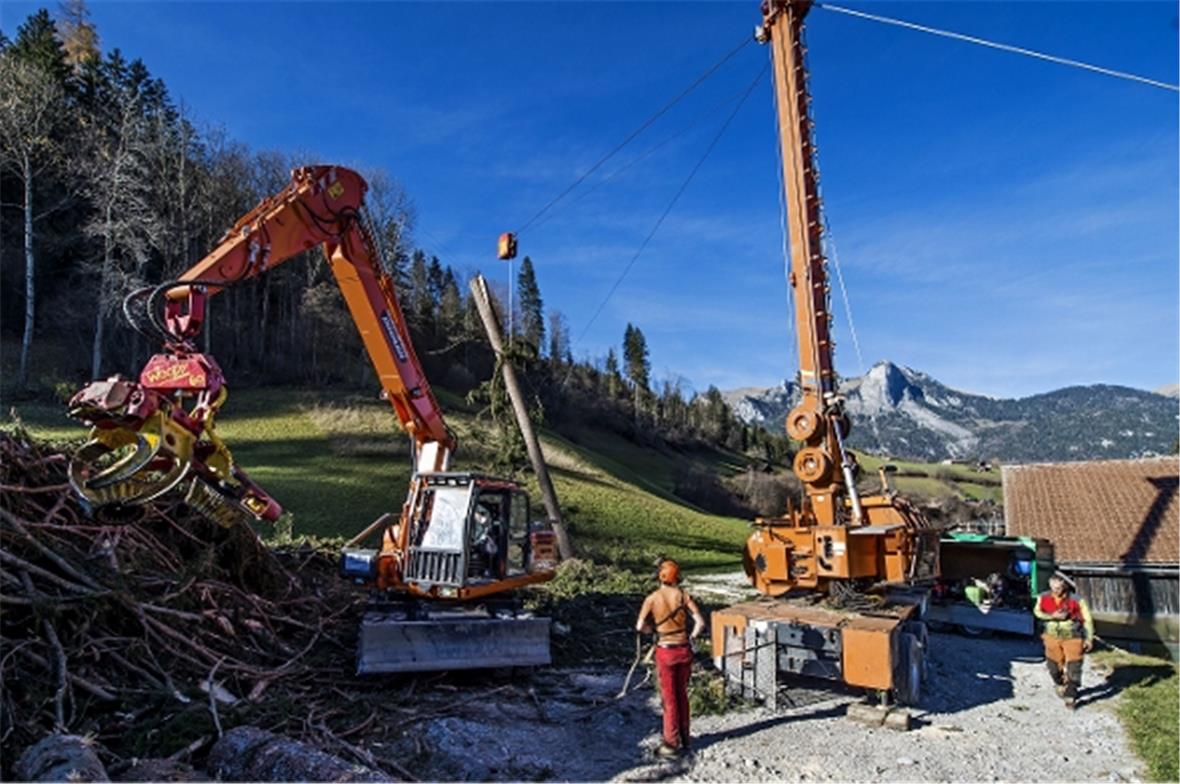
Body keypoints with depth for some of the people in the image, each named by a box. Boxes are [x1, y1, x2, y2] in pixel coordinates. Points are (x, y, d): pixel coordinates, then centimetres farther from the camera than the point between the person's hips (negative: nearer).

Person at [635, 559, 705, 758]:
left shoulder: (652, 598, -10)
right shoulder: (683, 596, -5)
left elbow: (640, 627, -12)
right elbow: (700, 623, -10)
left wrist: (654, 629, 7)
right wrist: (691, 638, 6)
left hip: (665, 652, -3)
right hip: (684, 650, 3)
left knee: (670, 698, 9)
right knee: (682, 695, 19)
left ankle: (672, 744, 16)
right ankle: (684, 739, 29)